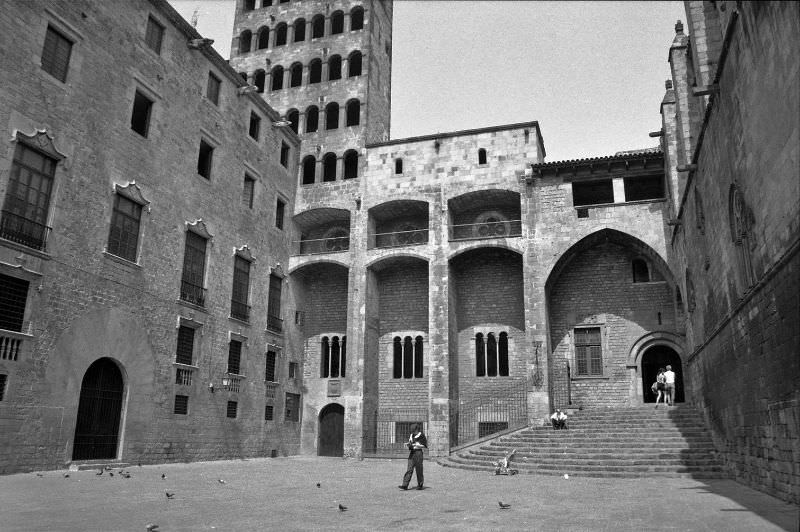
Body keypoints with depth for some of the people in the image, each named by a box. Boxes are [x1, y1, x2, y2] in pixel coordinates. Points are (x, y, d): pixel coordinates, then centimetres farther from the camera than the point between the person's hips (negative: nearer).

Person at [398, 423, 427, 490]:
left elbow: (425, 446, -5)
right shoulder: (411, 436, 13)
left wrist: (417, 445, -15)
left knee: (419, 470, 3)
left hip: (418, 453, -5)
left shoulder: (422, 436, -5)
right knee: (409, 469, -2)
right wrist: (407, 444, -1)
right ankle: (405, 485, -8)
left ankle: (420, 485, 16)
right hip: (411, 453, 5)